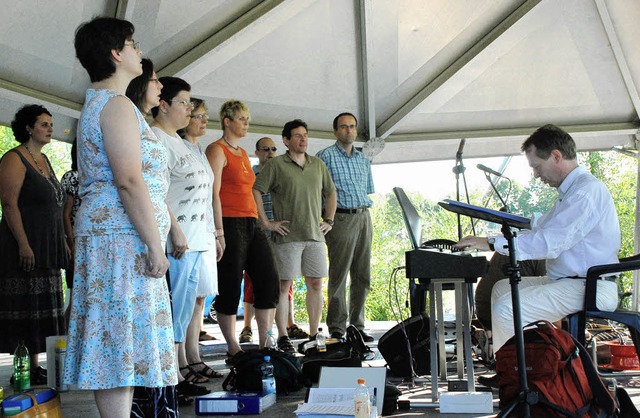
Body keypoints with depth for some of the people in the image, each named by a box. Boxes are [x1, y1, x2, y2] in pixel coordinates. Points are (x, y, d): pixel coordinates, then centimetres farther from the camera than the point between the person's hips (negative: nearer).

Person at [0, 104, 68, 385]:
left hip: (47, 247, 9)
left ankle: (36, 367, 15)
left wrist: (63, 243, 18)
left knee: (42, 308, 9)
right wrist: (24, 244, -23)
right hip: (24, 247, -9)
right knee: (24, 308, -7)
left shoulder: (44, 160, 18)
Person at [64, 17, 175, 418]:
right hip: (123, 235, -10)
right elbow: (129, 180, -21)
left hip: (103, 230, 10)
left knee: (113, 344, 11)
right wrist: (155, 244, -20)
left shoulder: (97, 103, 22)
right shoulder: (117, 104, -11)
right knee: (124, 340, -9)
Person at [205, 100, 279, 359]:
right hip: (231, 224, -8)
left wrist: (261, 221, 17)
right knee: (230, 287, -2)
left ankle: (265, 344, 8)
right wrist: (220, 232, -18)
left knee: (269, 281, 2)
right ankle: (233, 349, 7)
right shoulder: (217, 150, -5)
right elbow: (214, 193, -12)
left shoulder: (243, 152, 20)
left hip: (251, 223, 8)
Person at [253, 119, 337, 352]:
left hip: (315, 236, 5)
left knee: (315, 285, 6)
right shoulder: (276, 165, -2)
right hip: (287, 235, -5)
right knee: (284, 285, -2)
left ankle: (314, 335, 15)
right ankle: (283, 337, 4)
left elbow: (331, 193, 25)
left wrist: (329, 221, 16)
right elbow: (255, 191, -7)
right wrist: (266, 222, -10)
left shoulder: (318, 165, 14)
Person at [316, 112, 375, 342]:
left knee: (362, 276, 7)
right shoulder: (325, 156, 0)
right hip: (341, 218, -6)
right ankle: (336, 329, 1)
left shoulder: (363, 159, 18)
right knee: (339, 275, -5)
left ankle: (357, 326, 15)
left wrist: (364, 209, 11)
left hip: (364, 217, 6)